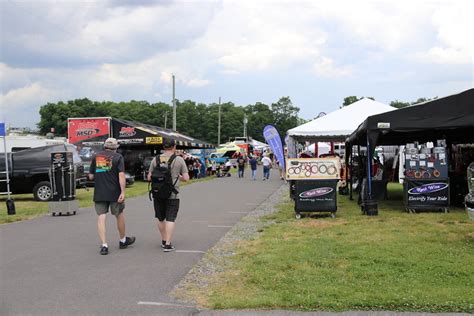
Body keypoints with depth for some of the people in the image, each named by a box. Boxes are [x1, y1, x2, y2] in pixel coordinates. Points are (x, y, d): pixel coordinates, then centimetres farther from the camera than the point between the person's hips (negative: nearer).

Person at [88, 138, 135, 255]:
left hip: (99, 193, 2)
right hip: (114, 193, -2)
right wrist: (123, 192, -16)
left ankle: (104, 245, -3)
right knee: (119, 215, 15)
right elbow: (121, 175, -13)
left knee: (101, 217, 4)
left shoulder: (96, 157, 8)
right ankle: (123, 240, 30)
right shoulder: (118, 157, -2)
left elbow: (91, 176, 8)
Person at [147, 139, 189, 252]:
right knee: (170, 219, 1)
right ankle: (167, 244, -2)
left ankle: (164, 241, 28)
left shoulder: (155, 159, 2)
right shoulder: (179, 160, -4)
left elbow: (149, 177, 4)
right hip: (173, 195, -3)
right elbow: (186, 178, -4)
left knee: (160, 218, 17)